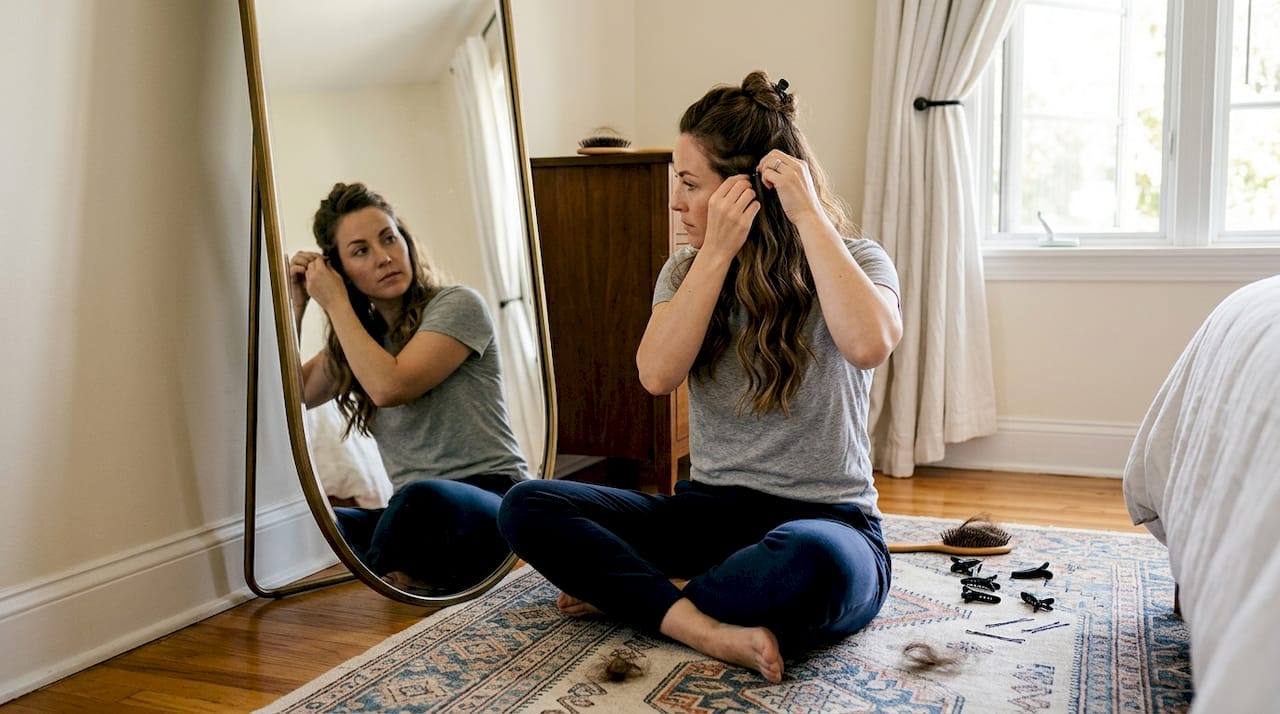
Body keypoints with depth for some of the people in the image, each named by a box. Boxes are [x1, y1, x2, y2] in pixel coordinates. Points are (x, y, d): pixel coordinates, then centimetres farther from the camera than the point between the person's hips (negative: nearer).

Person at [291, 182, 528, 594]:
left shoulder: (457, 306, -5)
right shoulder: (359, 336, 15)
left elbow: (389, 386, -19)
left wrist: (335, 303, -8)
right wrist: (296, 305, 10)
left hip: (490, 504, -5)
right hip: (418, 514, 6)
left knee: (421, 499, -39)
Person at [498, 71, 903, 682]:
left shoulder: (853, 261, -4)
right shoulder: (686, 270, 9)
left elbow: (869, 344, -29)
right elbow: (658, 375, -11)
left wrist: (809, 215, -20)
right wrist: (717, 251, -14)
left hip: (824, 520, -4)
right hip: (709, 512, 5)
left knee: (812, 560, -42)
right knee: (526, 507, -14)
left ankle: (637, 595, -17)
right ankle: (708, 628, -27)